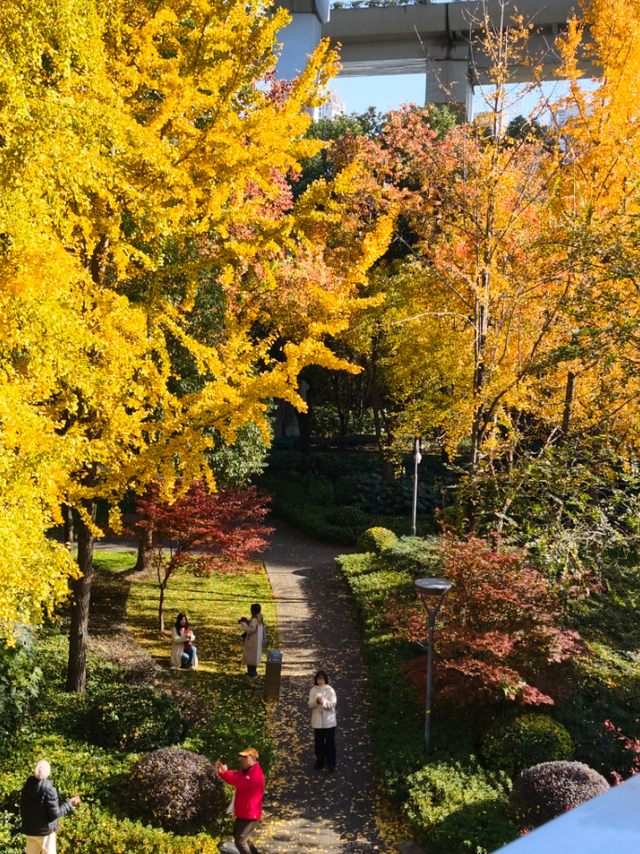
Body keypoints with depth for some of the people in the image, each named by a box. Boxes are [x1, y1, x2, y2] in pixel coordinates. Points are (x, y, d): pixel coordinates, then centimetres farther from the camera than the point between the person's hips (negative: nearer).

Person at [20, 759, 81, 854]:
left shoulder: (27, 787, -4)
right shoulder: (49, 790, -22)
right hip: (45, 831, -5)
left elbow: (22, 809, 5)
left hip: (29, 829, 5)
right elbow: (55, 814, -18)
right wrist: (70, 804, -8)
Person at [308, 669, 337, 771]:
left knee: (330, 742, 3)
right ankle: (319, 761, 23)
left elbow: (333, 704, -11)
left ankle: (331, 763, 13)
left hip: (329, 720, -2)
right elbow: (310, 704, -3)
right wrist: (316, 701, -23)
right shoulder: (313, 690, 1)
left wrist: (324, 702, -27)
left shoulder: (330, 690, -6)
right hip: (317, 720, 2)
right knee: (319, 742, 11)